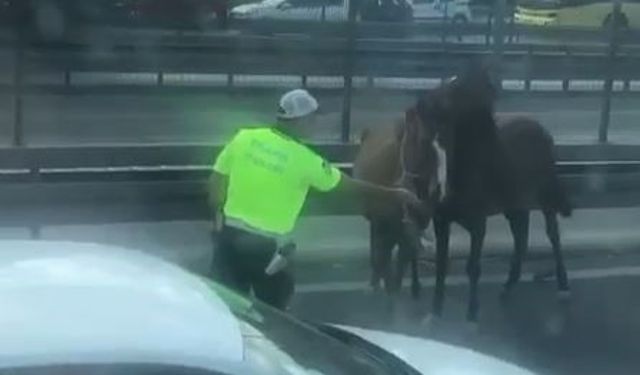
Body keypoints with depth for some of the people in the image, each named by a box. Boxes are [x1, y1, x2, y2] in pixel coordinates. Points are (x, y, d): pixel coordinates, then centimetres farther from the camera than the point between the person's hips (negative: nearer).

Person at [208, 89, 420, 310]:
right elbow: (348, 186, -1)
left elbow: (215, 184, 3)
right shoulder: (303, 158, -11)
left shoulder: (244, 138, -2)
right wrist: (394, 194, 10)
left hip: (230, 233, 4)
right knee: (271, 311, 14)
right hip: (266, 244, -4)